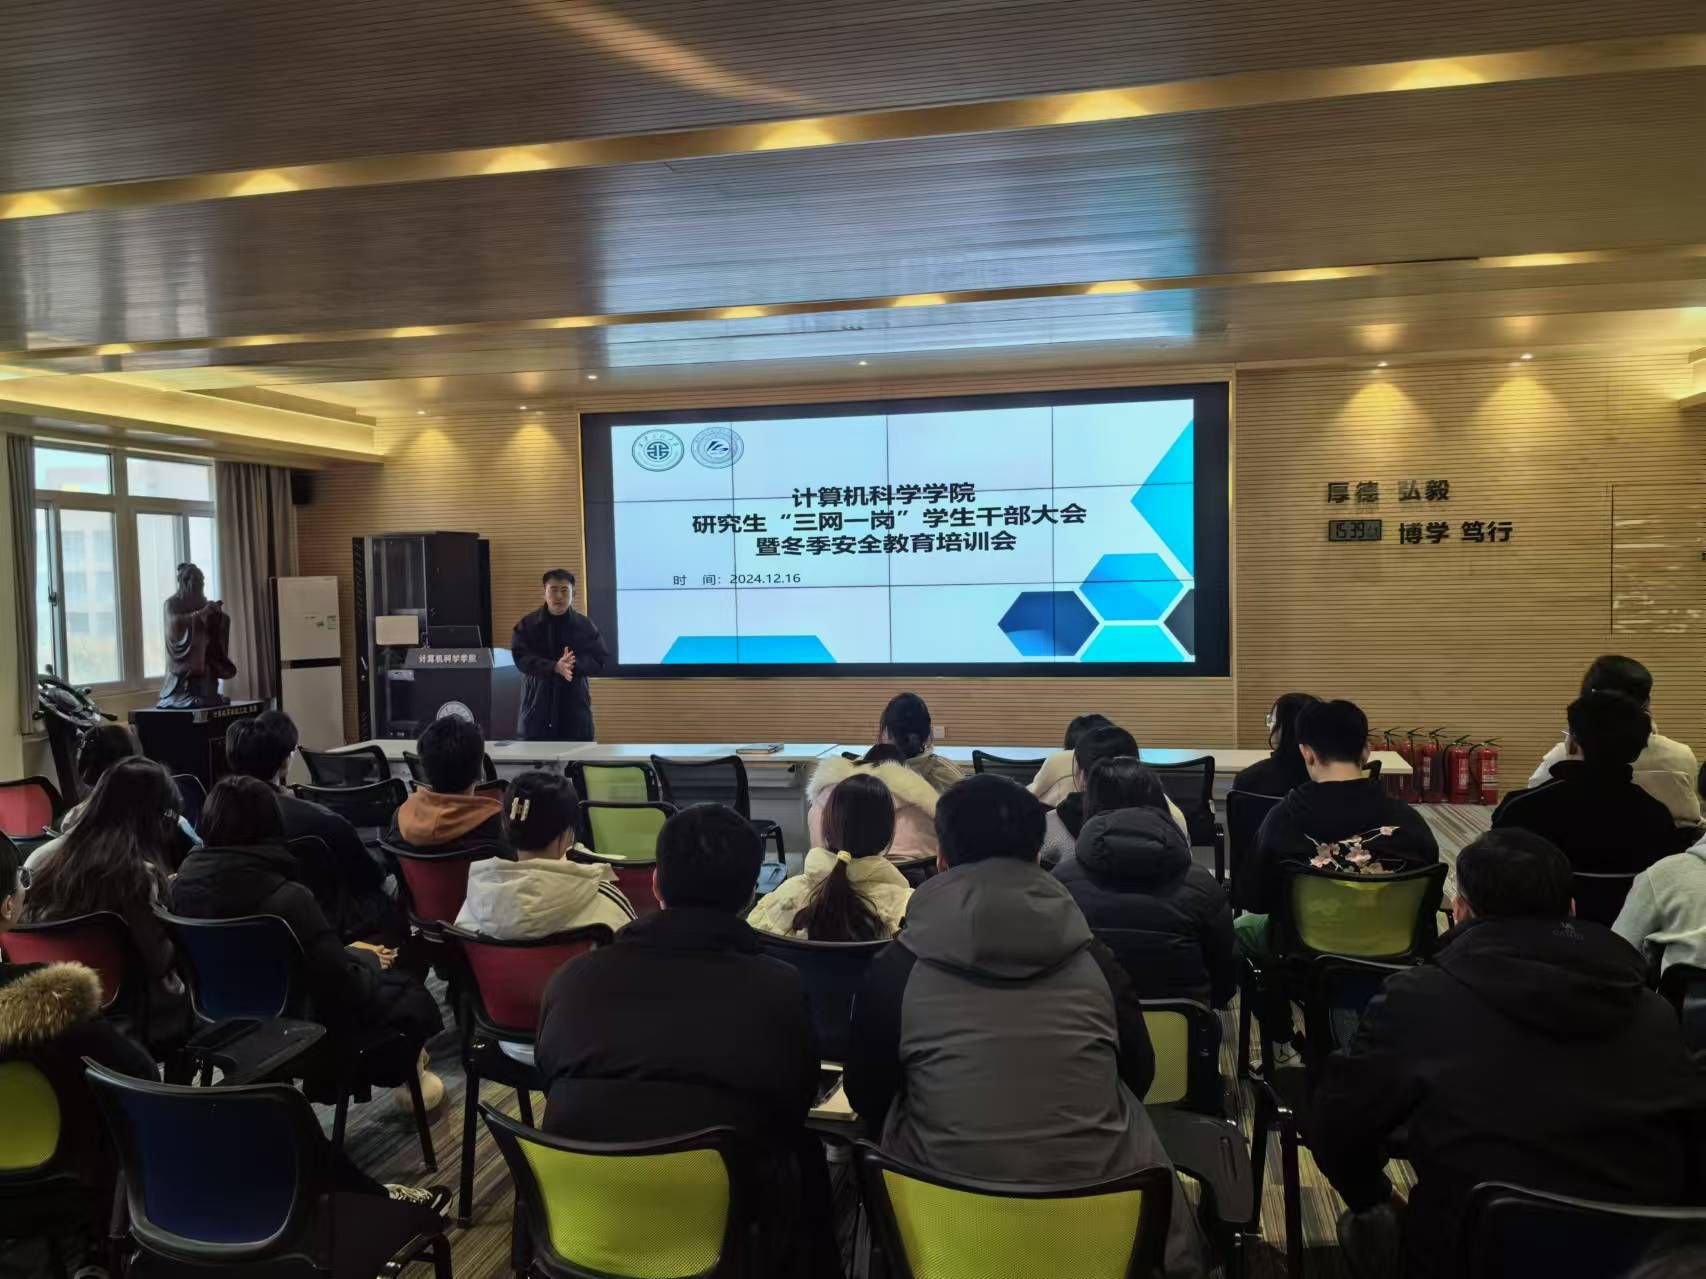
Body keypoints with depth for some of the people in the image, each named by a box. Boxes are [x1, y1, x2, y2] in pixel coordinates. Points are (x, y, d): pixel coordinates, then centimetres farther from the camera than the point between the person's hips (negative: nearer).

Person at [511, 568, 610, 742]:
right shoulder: (527, 624, 1)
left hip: (574, 704, 1)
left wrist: (573, 664, -21)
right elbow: (521, 658, -8)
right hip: (538, 704, 0)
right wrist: (554, 667, -24)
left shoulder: (585, 625, 2)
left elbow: (600, 660, -1)